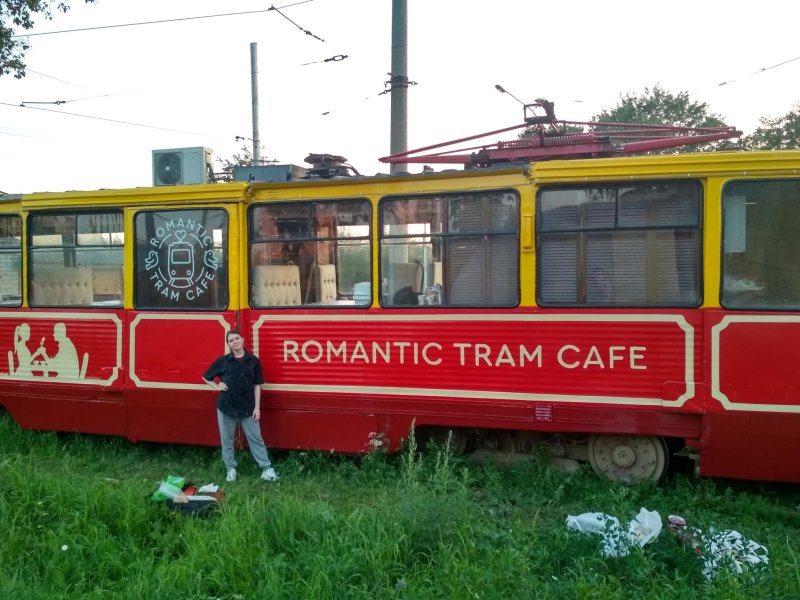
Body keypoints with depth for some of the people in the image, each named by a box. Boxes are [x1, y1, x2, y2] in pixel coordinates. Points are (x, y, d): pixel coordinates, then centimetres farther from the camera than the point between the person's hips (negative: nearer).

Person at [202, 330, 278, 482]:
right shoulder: (222, 361, -2)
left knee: (255, 438, 4)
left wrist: (257, 407, -4)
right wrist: (217, 386, -4)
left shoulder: (253, 361, -2)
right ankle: (231, 468, 24)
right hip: (226, 406, 1)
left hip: (247, 408, -1)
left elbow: (257, 385, 0)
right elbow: (205, 377, 11)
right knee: (227, 440, 10)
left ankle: (267, 468, 9)